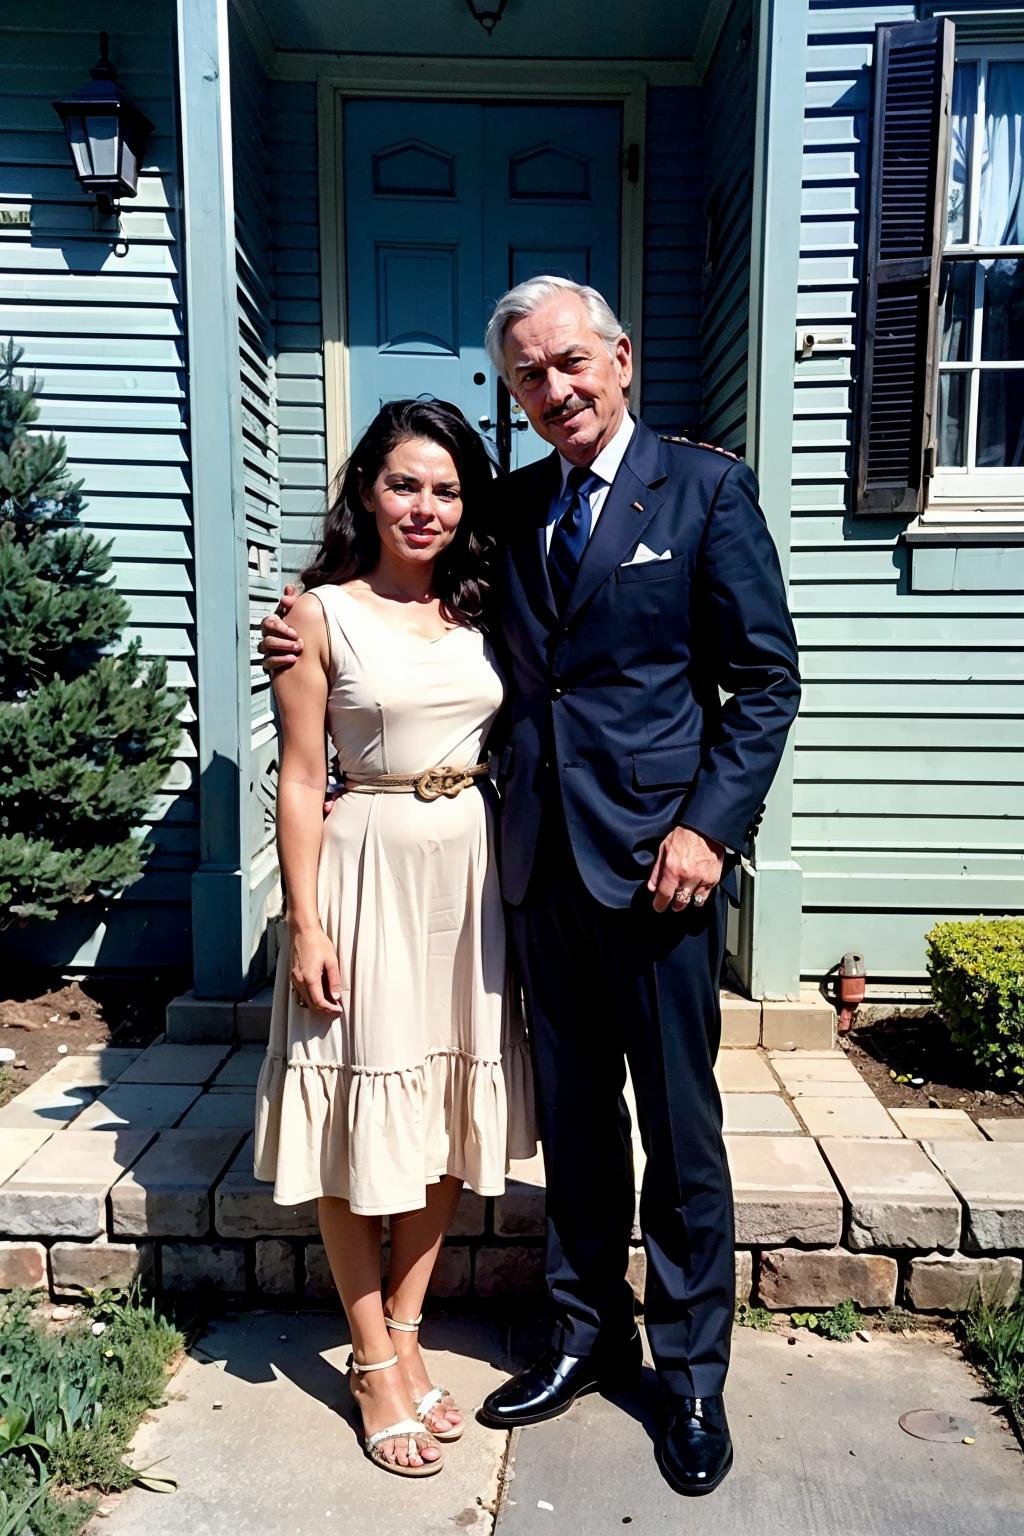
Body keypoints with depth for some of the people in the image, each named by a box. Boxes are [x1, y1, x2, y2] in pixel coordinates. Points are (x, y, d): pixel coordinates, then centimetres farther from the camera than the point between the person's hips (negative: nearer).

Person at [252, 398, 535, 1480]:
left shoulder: (480, 610, 8)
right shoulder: (321, 612, -5)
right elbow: (299, 781, -7)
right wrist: (305, 923, -10)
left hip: (470, 874, 5)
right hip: (368, 873, -5)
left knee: (451, 1116, 13)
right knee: (359, 1119, 6)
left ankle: (404, 1336, 32)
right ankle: (374, 1366, 25)